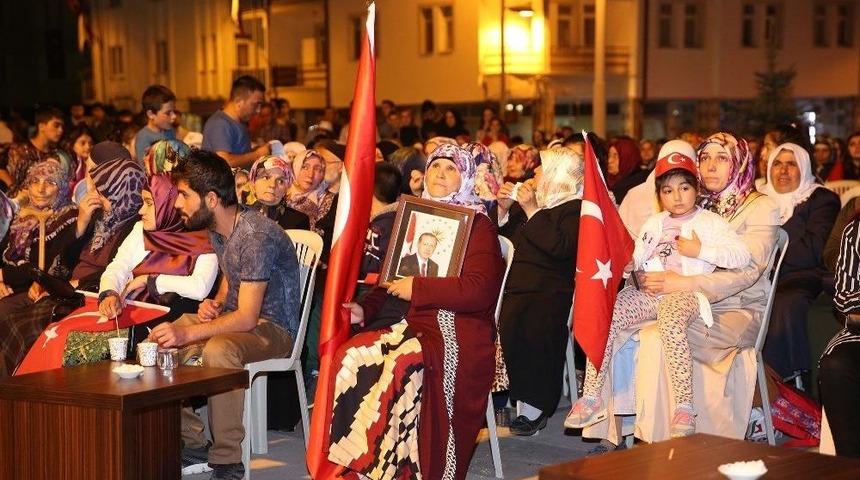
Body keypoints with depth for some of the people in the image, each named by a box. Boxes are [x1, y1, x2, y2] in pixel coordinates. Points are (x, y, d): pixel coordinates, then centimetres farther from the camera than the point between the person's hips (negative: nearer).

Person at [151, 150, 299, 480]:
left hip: (274, 327, -10)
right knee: (161, 344, -4)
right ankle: (192, 447, 0)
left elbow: (247, 317, -29)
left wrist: (187, 334, -36)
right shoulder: (217, 230, 6)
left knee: (218, 350, -38)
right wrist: (215, 303, 1)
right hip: (235, 317, 10)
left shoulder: (256, 235, -25)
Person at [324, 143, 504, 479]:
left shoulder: (478, 225, 3)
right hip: (403, 322, 6)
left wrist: (417, 288, -11)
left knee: (402, 367, -35)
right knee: (349, 358, -23)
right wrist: (364, 309, 5)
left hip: (452, 329, -6)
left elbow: (479, 290, -11)